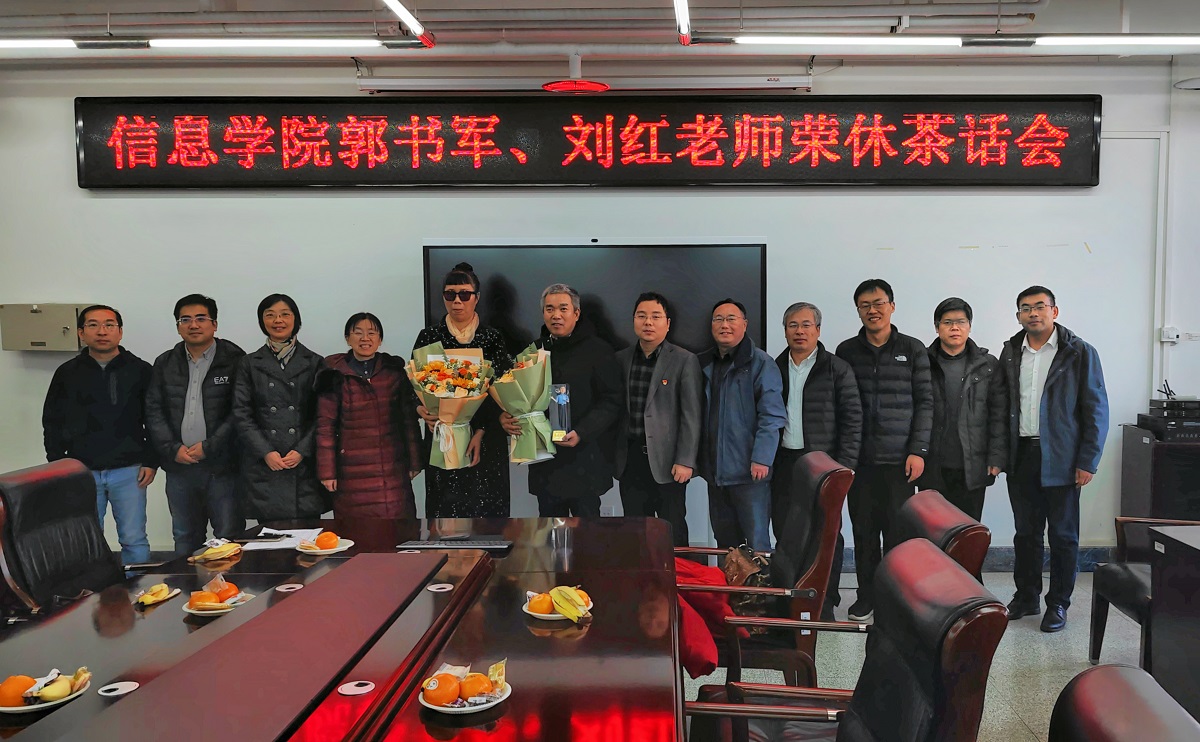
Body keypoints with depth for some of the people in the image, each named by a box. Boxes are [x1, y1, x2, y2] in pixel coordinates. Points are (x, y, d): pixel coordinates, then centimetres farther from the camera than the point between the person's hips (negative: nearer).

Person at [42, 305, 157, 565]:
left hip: (129, 472, -1)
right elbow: (52, 423, 10)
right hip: (81, 472, 2)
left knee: (134, 540, 3)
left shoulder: (140, 370, 1)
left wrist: (151, 462, -3)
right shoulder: (67, 373, 5)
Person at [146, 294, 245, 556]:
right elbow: (153, 410, 8)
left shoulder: (234, 360, -4)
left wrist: (208, 447, -13)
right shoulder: (165, 364, 11)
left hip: (223, 466, -4)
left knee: (229, 538, -2)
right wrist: (173, 448, -5)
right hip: (179, 466, 5)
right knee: (185, 538, 16)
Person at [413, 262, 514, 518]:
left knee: (486, 506, 1)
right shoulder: (429, 337, 5)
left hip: (486, 444, 0)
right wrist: (420, 408, -17)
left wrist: (481, 431, -13)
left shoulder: (492, 338, 3)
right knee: (447, 506, 0)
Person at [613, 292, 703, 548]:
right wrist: (613, 455, 8)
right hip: (629, 462, 4)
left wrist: (685, 461, -12)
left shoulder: (684, 361, -3)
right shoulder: (621, 359, 10)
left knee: (674, 535, 3)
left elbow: (692, 415, -7)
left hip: (666, 462, -4)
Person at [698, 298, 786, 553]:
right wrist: (699, 460, 8)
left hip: (749, 472, -6)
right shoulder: (704, 364, 12)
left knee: (756, 545, -3)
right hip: (715, 472, 6)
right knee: (725, 544, 14)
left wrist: (761, 458, -19)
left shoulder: (760, 363, -5)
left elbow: (771, 416, -11)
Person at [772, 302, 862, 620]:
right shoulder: (775, 369, 10)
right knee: (786, 533, 7)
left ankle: (825, 605, 12)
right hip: (784, 464, 4)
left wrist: (844, 465, -10)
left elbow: (853, 419, -3)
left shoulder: (837, 369, 0)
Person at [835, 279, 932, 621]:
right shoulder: (846, 351, 8)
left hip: (899, 461, -1)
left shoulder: (912, 349, 4)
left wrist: (918, 451, -4)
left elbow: (925, 403, 3)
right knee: (863, 531, 6)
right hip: (859, 460, 1)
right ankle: (867, 596, 19)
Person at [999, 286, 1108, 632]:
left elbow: (1096, 410, -5)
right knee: (1026, 532, 12)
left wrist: (1088, 462, -10)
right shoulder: (1011, 353, 8)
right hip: (1021, 457, 4)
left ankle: (1058, 603, 18)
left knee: (1063, 534, 5)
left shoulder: (1080, 353, -3)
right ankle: (1026, 597, 24)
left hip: (1060, 458, -3)